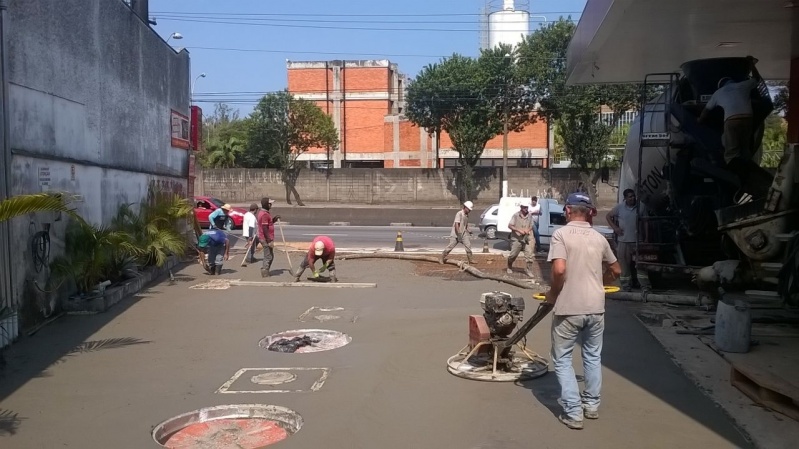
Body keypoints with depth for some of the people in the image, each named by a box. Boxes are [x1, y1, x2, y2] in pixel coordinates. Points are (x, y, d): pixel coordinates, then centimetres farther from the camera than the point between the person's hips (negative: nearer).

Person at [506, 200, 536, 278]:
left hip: (526, 239, 3)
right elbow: (510, 225, -9)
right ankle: (509, 267, 32)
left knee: (529, 254, -7)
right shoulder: (516, 215, -7)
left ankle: (528, 270, 4)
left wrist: (528, 230, -11)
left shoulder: (530, 216, 3)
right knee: (513, 255, 6)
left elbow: (532, 226, 12)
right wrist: (519, 230, -21)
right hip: (516, 239, -3)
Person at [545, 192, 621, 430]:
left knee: (562, 359, 8)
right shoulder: (599, 237, 7)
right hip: (596, 307, 5)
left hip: (569, 308, -5)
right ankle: (591, 405, 31)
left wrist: (553, 293, -5)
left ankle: (573, 413, 6)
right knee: (593, 357, 21)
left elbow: (559, 270, -22)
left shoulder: (561, 234, -10)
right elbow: (615, 271, 19)